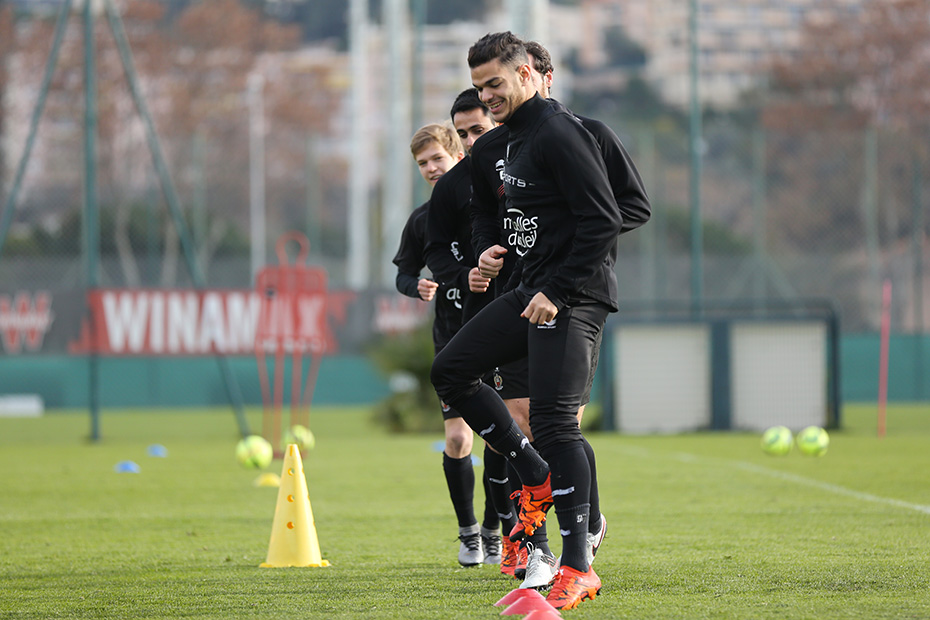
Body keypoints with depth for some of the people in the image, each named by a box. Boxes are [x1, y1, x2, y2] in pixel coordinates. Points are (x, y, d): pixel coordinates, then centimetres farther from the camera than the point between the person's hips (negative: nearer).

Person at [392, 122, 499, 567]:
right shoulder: (423, 219, 5)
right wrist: (417, 287, -8)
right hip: (452, 340, 1)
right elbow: (404, 273, 13)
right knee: (456, 439, -7)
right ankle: (468, 533, 9)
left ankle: (493, 531, 13)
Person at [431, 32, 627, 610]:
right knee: (451, 370, 7)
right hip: (535, 288, 10)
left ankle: (579, 567, -11)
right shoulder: (515, 136, 16)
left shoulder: (559, 133, -15)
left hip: (575, 295, -10)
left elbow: (604, 220, -21)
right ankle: (538, 480, 13)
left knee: (554, 420, -14)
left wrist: (557, 292, -22)